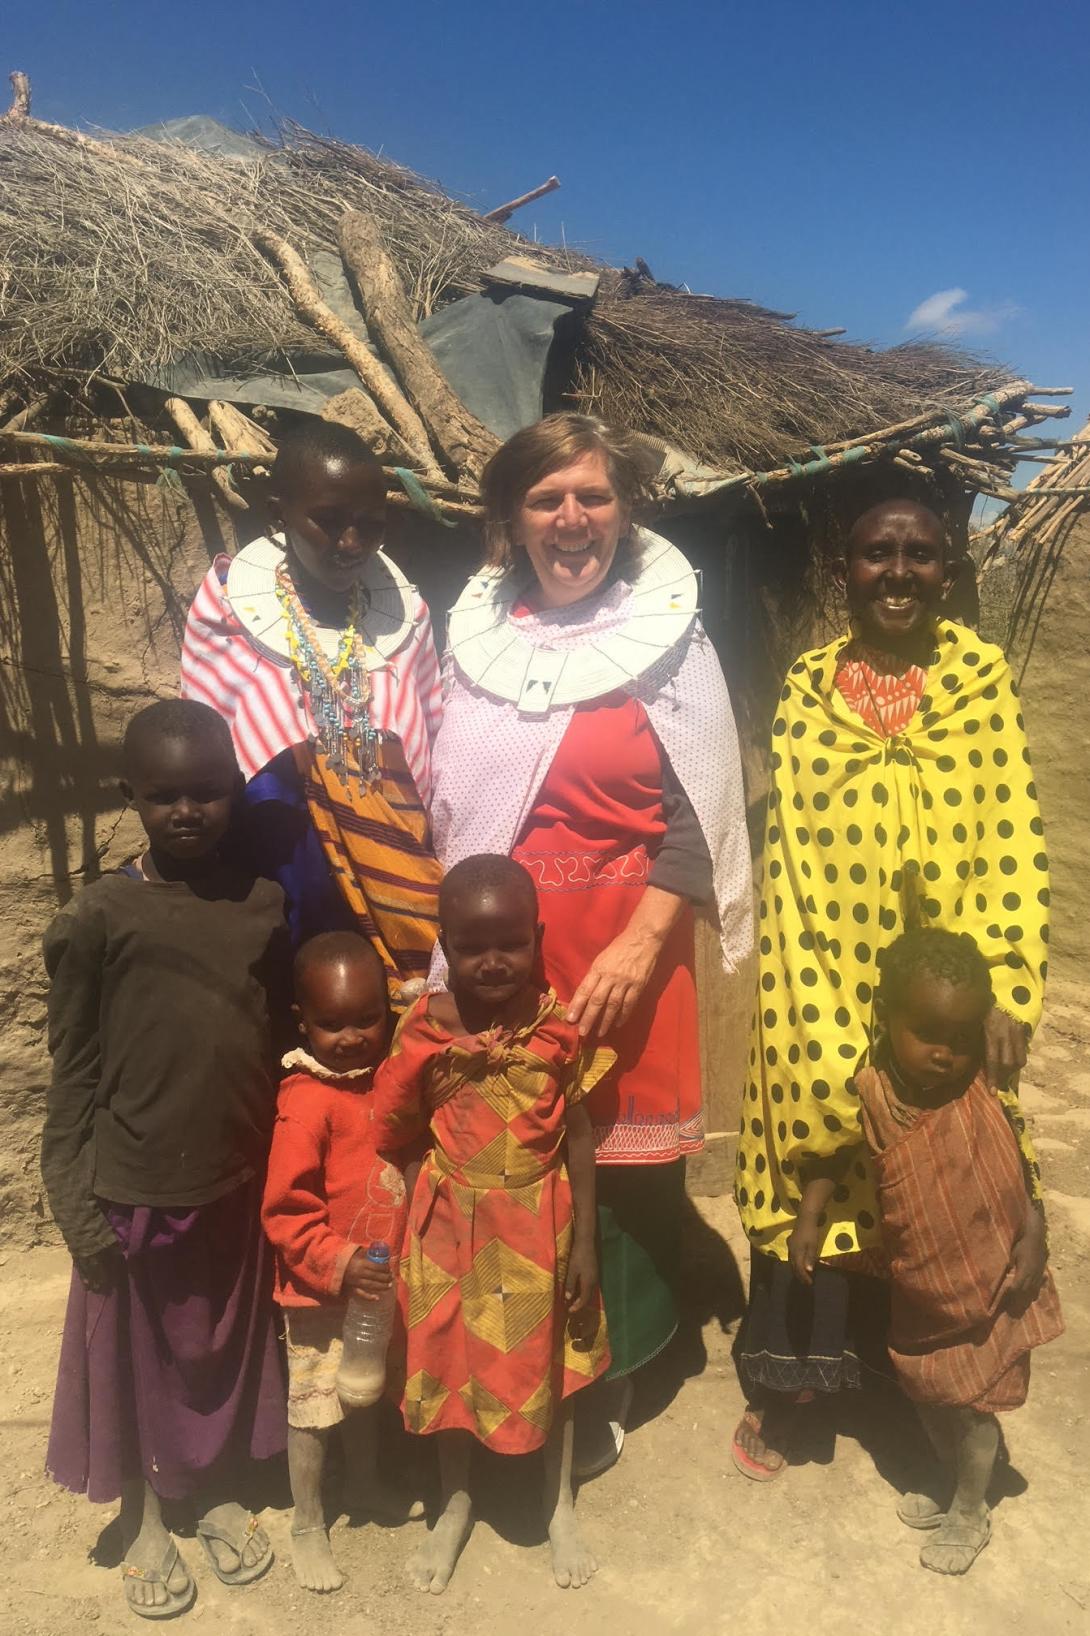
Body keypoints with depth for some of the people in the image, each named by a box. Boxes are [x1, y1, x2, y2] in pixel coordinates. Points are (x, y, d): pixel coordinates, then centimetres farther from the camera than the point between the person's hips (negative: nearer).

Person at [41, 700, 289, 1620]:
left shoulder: (265, 905, -4)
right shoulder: (99, 918, -14)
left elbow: (281, 1036, 4)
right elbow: (75, 1074, -8)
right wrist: (76, 1206, -9)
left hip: (238, 1186, 3)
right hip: (134, 1193, -3)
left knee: (227, 1350, 21)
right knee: (133, 1359, 17)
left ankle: (218, 1494, 47)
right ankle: (145, 1521, 42)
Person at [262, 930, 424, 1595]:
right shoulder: (307, 1102, -24)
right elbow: (285, 1212, -21)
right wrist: (337, 1264, -29)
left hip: (379, 1281, 6)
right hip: (321, 1292, -6)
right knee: (314, 1408, 10)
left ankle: (369, 1486, 49)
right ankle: (308, 1524, 33)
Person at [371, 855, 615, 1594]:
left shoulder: (561, 1027, -14)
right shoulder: (422, 1032, -15)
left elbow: (579, 1137, -6)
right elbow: (398, 1139, -7)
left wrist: (584, 1244, -3)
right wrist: (395, 1236, -6)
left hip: (538, 1222, 0)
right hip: (452, 1224, 0)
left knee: (550, 1358, 18)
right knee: (451, 1360, 18)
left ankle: (560, 1503, 45)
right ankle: (457, 1503, 45)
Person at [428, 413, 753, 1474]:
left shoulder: (670, 637, 0)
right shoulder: (474, 635, 8)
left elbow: (697, 816, -4)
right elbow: (444, 805, 12)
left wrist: (639, 945, -14)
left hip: (628, 951, -2)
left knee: (623, 1166, 7)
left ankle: (604, 1390, 30)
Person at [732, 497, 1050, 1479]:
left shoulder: (983, 678, 1)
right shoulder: (807, 688, 1)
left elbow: (1015, 842, -4)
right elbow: (788, 850, -4)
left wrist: (1005, 988, -13)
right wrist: (811, 1015, -11)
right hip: (828, 988, 0)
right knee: (820, 1181, 10)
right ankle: (784, 1388, 31)